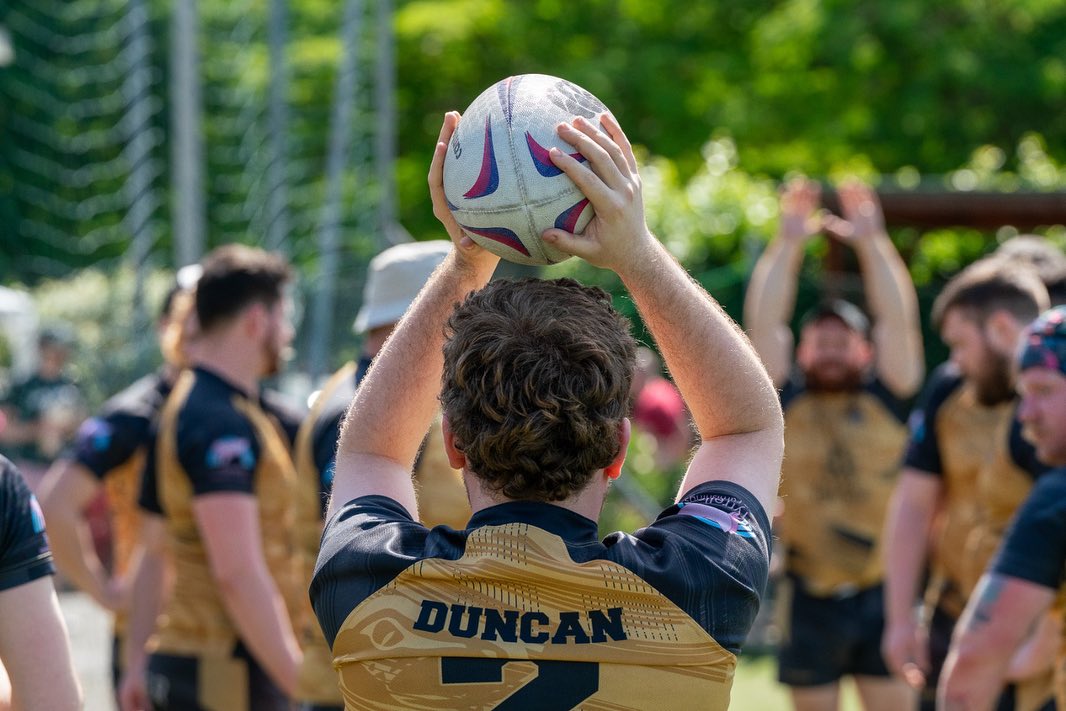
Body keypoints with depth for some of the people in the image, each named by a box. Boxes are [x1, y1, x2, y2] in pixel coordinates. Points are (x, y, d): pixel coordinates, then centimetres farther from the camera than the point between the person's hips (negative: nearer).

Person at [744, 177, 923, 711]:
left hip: (883, 590, 0)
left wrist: (872, 243, -12)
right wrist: (789, 242, -9)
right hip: (811, 595, 1)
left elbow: (898, 319, -3)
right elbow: (761, 322, -1)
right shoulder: (787, 402, 7)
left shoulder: (887, 399, 6)